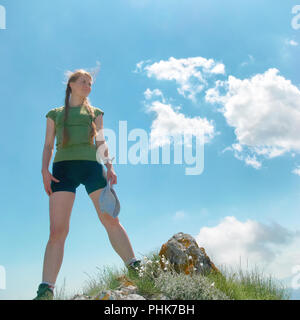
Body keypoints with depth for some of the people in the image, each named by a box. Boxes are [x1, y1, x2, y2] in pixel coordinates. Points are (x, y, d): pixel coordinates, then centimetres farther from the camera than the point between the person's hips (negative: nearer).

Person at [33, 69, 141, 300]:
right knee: (58, 229, -11)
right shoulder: (55, 114, 23)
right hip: (63, 167, -1)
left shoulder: (95, 113, 24)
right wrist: (45, 170, -2)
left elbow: (101, 142, 16)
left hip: (91, 165, 1)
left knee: (110, 219, -11)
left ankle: (136, 269, -9)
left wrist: (109, 165, -1)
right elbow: (48, 145, 16)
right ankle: (45, 290, -14)